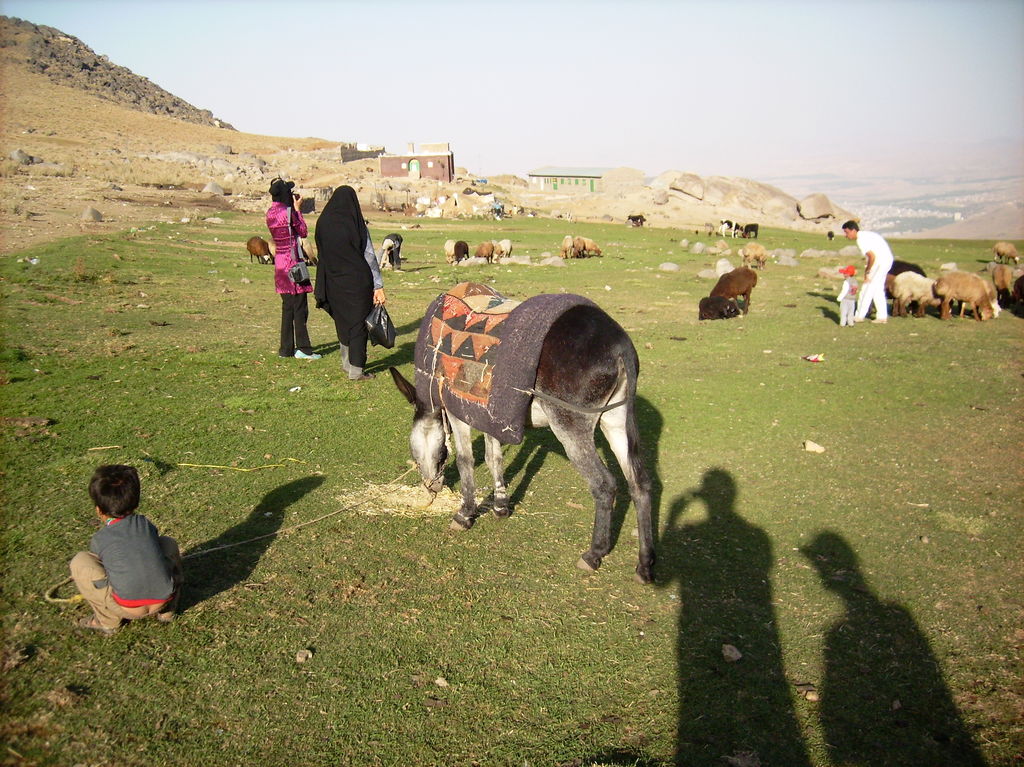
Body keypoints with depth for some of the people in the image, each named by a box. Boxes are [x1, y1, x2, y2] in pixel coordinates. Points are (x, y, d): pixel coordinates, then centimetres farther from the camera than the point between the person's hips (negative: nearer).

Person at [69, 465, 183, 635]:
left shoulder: (100, 539, 4)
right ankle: (167, 611, 25)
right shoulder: (146, 524, 13)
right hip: (163, 600, 4)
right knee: (168, 543, 28)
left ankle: (107, 621, 14)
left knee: (80, 561, 8)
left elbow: (97, 565, 22)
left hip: (127, 608, -4)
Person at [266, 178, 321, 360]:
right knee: (299, 306, -2)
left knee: (287, 306, 13)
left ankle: (286, 348, 15)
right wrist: (297, 209, 1)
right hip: (292, 262, -8)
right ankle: (303, 348, 0)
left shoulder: (271, 212, 9)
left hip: (279, 261, 8)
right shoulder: (288, 211, -15)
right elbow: (303, 232, -5)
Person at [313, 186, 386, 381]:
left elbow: (320, 255, 5)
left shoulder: (323, 223, -1)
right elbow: (369, 257, -11)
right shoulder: (355, 224, -13)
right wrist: (378, 286, -7)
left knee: (342, 321, 19)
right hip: (357, 281, -4)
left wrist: (322, 289, 13)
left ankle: (347, 363, 31)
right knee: (357, 323, 4)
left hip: (333, 283, 4)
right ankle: (356, 370, 6)